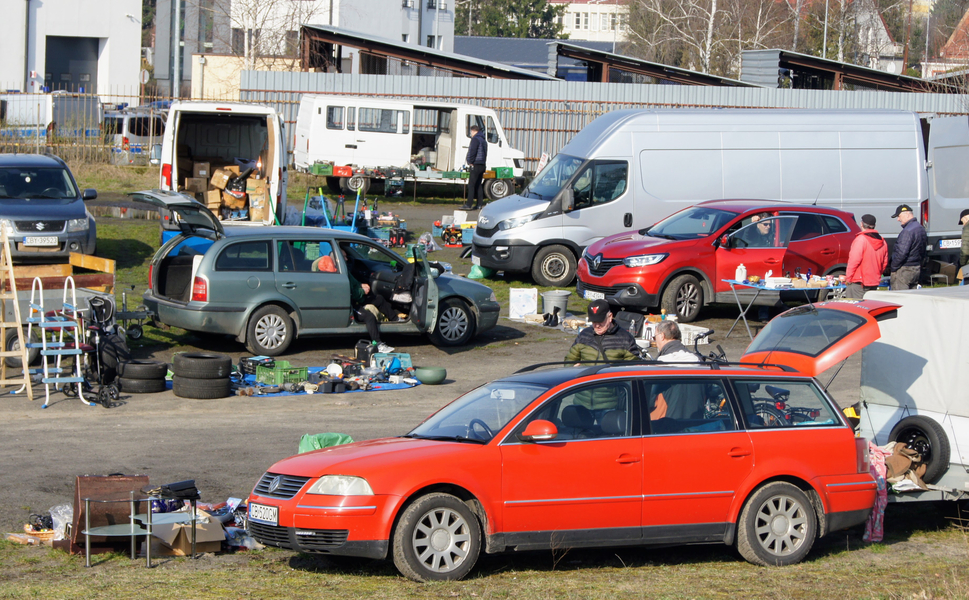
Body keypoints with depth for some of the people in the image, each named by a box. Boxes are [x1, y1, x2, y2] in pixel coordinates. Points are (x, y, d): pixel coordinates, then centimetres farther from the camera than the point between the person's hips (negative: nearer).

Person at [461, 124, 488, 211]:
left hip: (476, 165, -9)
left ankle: (469, 204, -15)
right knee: (478, 185, 12)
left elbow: (472, 151, -18)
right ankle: (479, 204, 10)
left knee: (471, 185, -10)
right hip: (482, 165, 9)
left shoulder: (475, 139, -9)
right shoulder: (484, 140, 20)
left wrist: (470, 161, -8)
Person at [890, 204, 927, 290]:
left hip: (904, 270, -10)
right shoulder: (921, 228, 13)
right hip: (917, 269, 10)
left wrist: (893, 267, -14)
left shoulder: (907, 231, -20)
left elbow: (901, 253, -25)